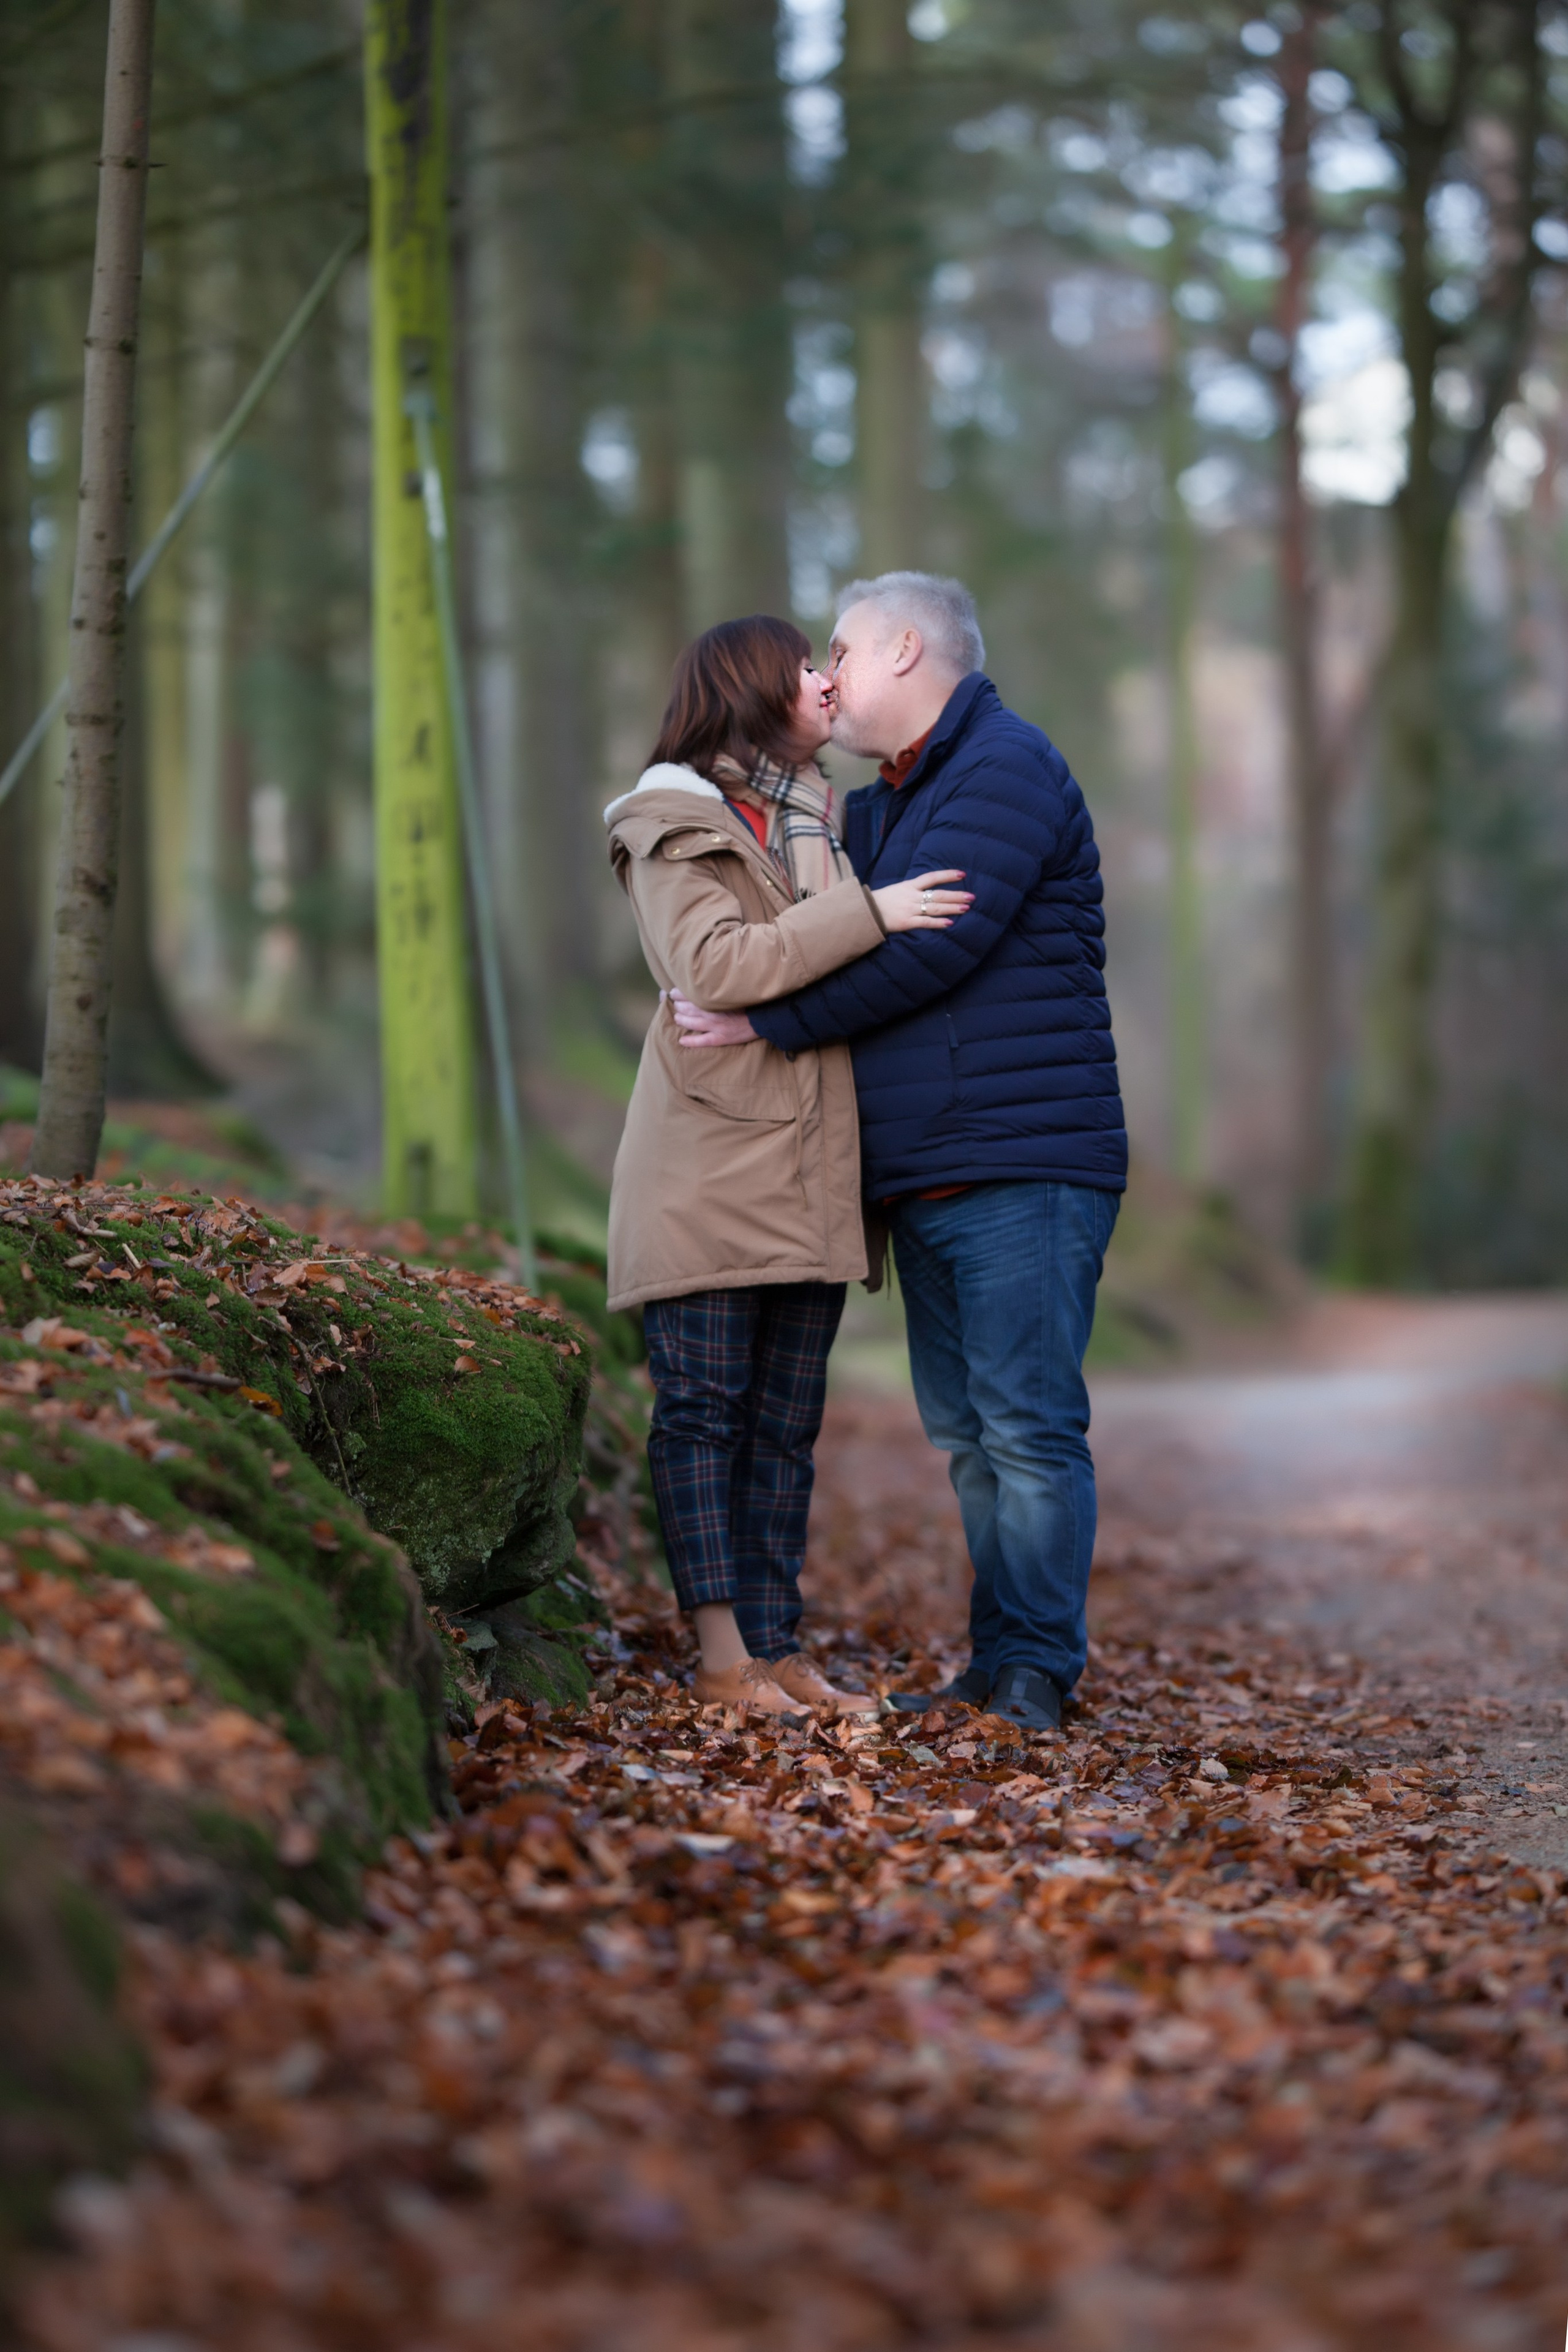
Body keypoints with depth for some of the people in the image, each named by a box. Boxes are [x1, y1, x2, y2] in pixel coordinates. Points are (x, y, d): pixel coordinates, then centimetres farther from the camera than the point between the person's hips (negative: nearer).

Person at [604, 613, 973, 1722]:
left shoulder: (817, 814, 20)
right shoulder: (673, 822, -3)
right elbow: (712, 963, -18)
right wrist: (866, 913, -18)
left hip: (809, 1171, 7)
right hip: (710, 1166, -7)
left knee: (788, 1418, 7)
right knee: (705, 1407, -4)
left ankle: (779, 1648, 10)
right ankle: (724, 1653, -2)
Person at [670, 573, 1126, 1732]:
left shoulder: (1007, 766, -9)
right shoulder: (882, 807, 22)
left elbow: (935, 947, -19)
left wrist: (769, 1019, -15)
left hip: (1025, 1168, -9)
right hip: (924, 1179, 9)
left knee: (1029, 1426, -8)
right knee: (966, 1433, 10)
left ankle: (1036, 1672, -4)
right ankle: (998, 1669, 15)